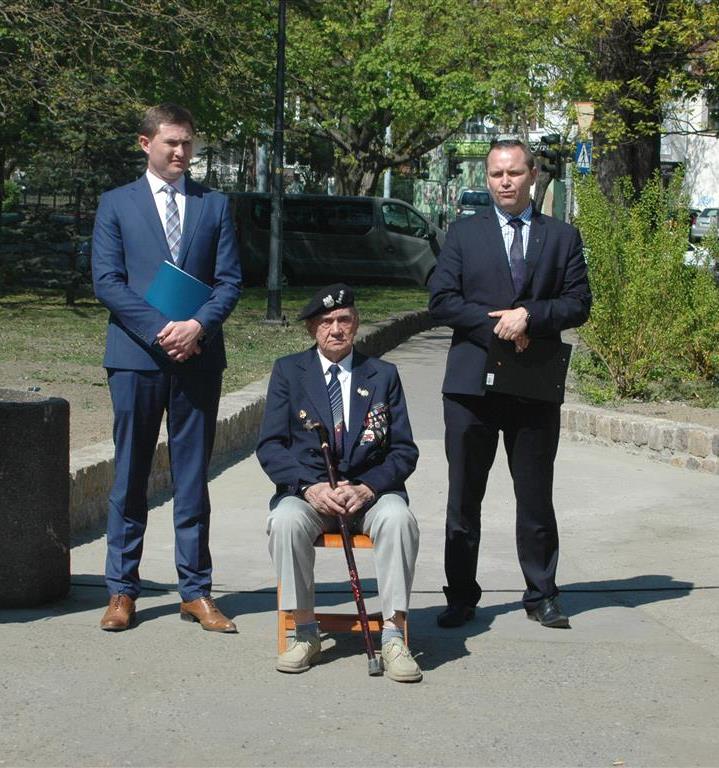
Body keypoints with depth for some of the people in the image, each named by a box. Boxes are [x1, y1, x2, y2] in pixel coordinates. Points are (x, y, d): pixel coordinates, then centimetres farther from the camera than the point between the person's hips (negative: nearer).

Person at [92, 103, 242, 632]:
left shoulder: (215, 205, 11)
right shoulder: (116, 205, 7)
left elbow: (230, 281, 5)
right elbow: (107, 280, -2)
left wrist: (197, 326, -12)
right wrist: (160, 330, -12)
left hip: (198, 357, 1)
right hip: (135, 356, -1)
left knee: (193, 479, 5)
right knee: (130, 477, 3)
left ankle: (196, 592, 10)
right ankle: (122, 590, 11)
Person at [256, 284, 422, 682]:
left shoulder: (383, 375, 10)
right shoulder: (288, 371, 9)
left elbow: (404, 451, 5)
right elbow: (270, 446, 1)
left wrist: (367, 487, -14)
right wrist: (310, 487, -17)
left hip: (370, 489, 0)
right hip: (307, 489, 0)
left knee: (399, 518, -33)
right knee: (286, 521, -33)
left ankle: (393, 636, -28)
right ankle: (304, 633, -20)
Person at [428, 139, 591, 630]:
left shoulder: (563, 237, 9)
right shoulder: (464, 235, 8)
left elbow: (578, 304, 2)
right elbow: (442, 301, 0)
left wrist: (530, 316, -15)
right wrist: (495, 325, -12)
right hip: (472, 382, 0)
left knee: (536, 497, 6)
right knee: (464, 497, 3)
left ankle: (542, 596, 17)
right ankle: (461, 597, 12)